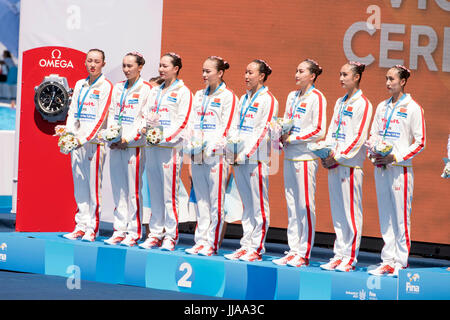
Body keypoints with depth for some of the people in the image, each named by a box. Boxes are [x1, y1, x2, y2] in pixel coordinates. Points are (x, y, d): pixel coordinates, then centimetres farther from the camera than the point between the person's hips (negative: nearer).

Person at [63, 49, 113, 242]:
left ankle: (92, 228, -4)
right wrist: (69, 135, 0)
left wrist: (84, 138, -16)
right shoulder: (80, 85, 16)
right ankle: (81, 226, 8)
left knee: (93, 184, -6)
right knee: (79, 185, 5)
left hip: (94, 141, -6)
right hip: (77, 141, 6)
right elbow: (72, 112, 16)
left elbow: (101, 117, -10)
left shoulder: (106, 86, -3)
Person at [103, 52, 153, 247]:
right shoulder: (118, 88, 16)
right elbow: (112, 113, 17)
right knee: (118, 188, 7)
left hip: (134, 145, -6)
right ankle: (119, 230, 11)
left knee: (133, 189, -5)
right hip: (116, 144, 6)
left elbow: (145, 119, -9)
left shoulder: (145, 89, -4)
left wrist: (128, 139, -14)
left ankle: (133, 233, -1)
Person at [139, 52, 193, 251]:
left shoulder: (182, 92, 0)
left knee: (170, 193, -7)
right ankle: (155, 233, 11)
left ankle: (170, 235, -4)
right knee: (155, 193, 7)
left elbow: (182, 122, -9)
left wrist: (164, 137, -18)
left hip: (171, 146, -6)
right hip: (152, 146, 6)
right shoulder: (156, 91, 20)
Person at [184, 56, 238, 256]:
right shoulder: (199, 95, 18)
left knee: (216, 200, -5)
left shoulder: (228, 96, -1)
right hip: (197, 154, 6)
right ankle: (201, 241, 10)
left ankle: (212, 243, -3)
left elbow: (226, 127, -8)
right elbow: (192, 123, 18)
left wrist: (212, 146, -18)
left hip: (216, 155, -6)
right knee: (201, 200, 7)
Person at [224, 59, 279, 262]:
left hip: (256, 158, -8)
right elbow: (234, 126, 19)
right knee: (247, 205, 10)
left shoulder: (268, 100, -5)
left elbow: (263, 131, -12)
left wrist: (246, 154, -15)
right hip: (239, 159, 8)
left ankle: (257, 249, -4)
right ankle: (245, 246, 12)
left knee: (259, 205, -4)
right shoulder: (244, 99, 19)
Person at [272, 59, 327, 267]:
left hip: (306, 157, -8)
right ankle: (293, 251, 12)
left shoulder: (316, 98, -7)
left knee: (305, 205, -6)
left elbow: (318, 131, -13)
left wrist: (292, 138, -13)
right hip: (290, 156, 8)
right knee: (292, 205, 8)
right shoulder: (292, 96, 16)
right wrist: (282, 136, 3)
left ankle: (304, 254, -4)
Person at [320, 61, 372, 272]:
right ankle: (339, 255, 11)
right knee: (337, 212, 8)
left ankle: (350, 257, -4)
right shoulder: (340, 102, 18)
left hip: (350, 164, -8)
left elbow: (359, 137, -12)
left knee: (351, 211, -6)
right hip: (333, 163, 8)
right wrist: (326, 154, 3)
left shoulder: (363, 104, -6)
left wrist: (338, 157, -15)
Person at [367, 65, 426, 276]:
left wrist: (396, 157, -15)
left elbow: (420, 142, -6)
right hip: (381, 167, 6)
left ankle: (401, 262, -2)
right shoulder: (382, 107, 14)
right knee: (385, 217, 7)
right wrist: (374, 154, 0)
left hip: (400, 168, -6)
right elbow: (373, 134, 20)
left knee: (401, 217, -6)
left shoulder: (413, 108, -4)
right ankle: (388, 261, 11)